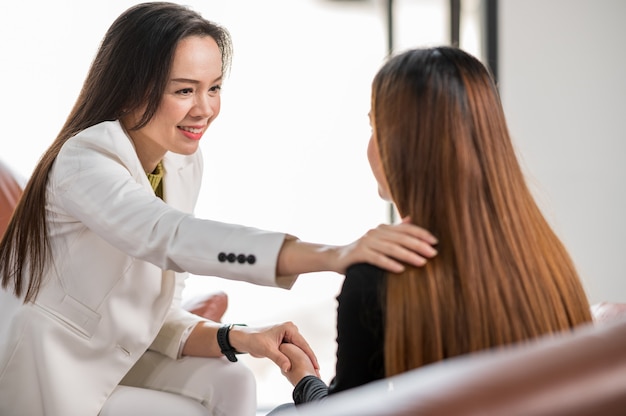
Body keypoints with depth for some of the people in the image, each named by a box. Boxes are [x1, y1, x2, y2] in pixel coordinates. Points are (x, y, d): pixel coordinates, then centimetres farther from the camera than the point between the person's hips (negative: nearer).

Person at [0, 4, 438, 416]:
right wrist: (331, 255, -56)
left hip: (115, 361, 7)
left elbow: (155, 313, 2)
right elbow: (173, 237, -45)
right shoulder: (84, 162, -25)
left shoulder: (183, 164, 0)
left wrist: (235, 339, -18)